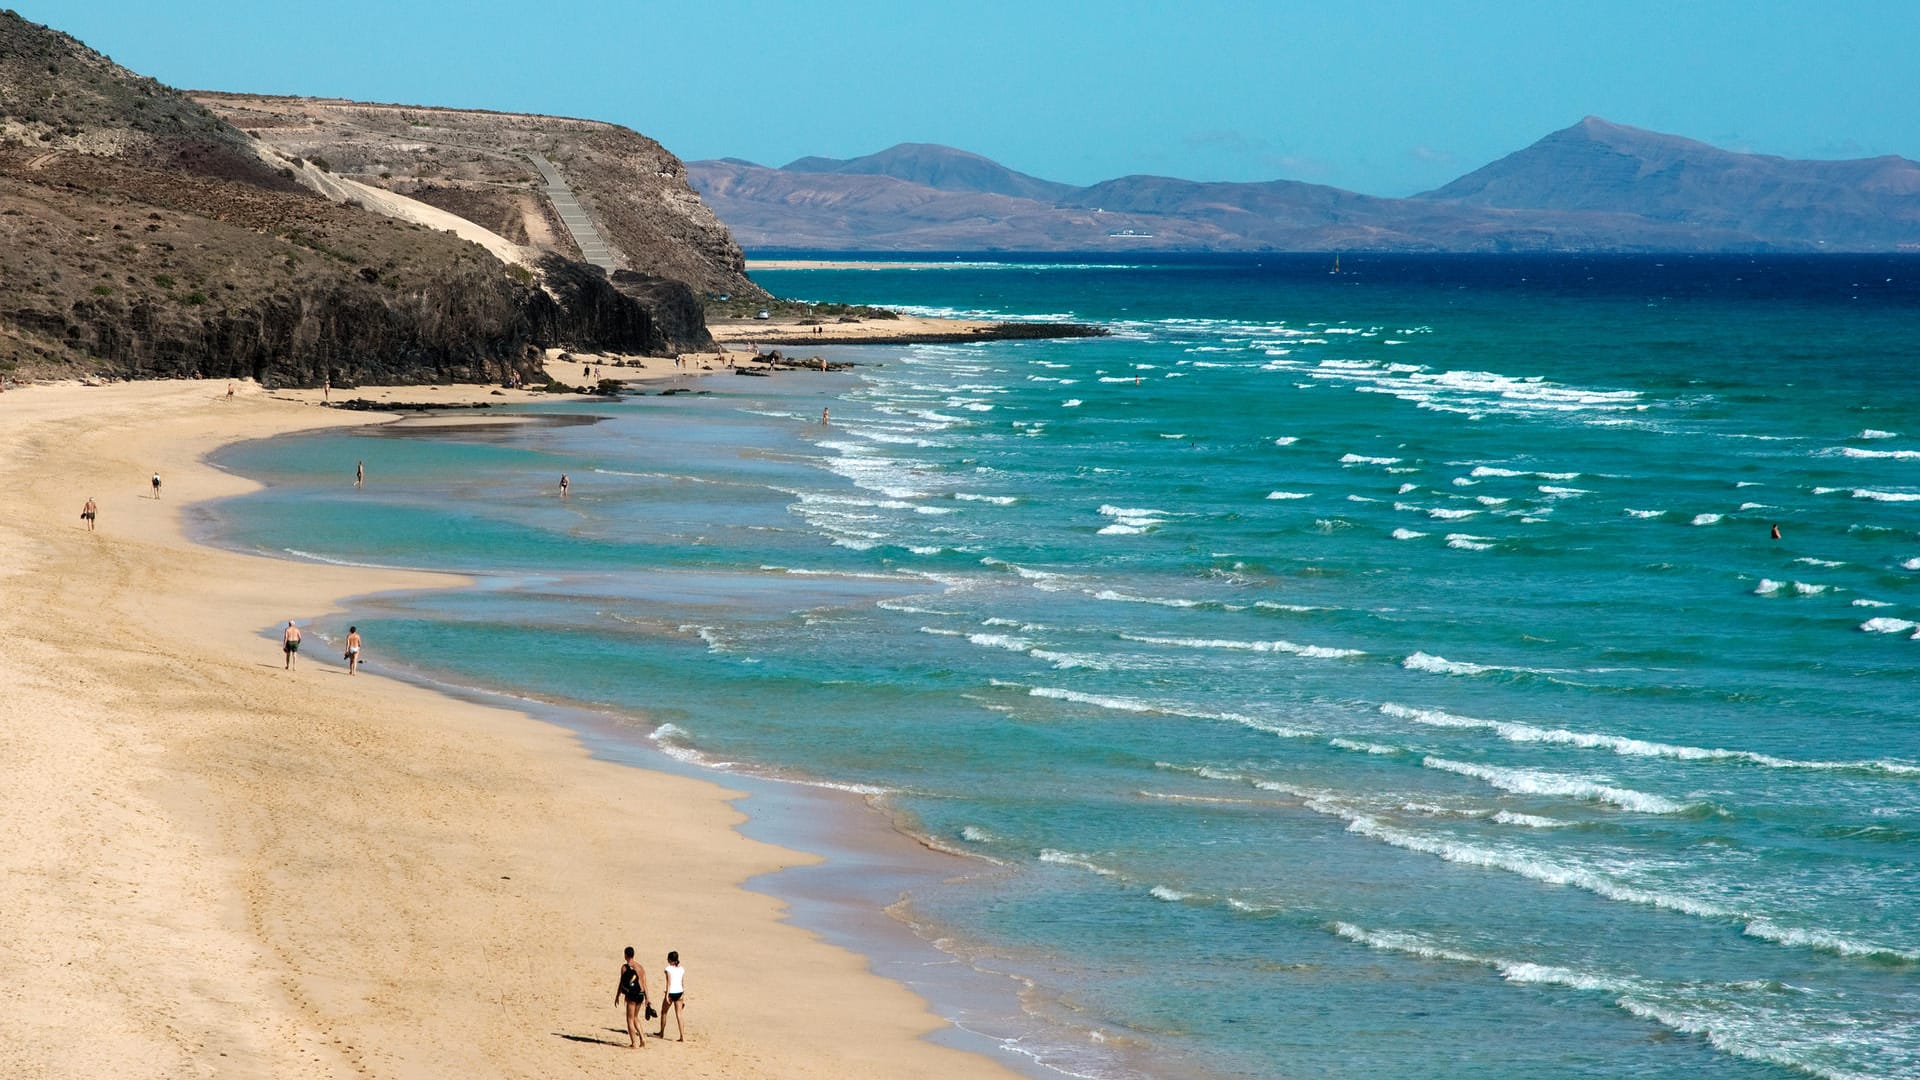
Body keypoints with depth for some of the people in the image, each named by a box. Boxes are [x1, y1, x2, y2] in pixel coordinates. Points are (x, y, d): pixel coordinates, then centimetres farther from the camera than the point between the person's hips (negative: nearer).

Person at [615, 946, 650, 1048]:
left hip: (632, 994, -6)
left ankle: (633, 1043, 1)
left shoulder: (624, 967, -6)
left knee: (630, 1019, 3)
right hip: (640, 994, 6)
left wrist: (617, 996, 1)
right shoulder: (640, 967, 9)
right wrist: (647, 998, 15)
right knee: (635, 1017, 22)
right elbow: (644, 984, 10)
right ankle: (642, 1039, 13)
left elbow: (622, 983, -7)